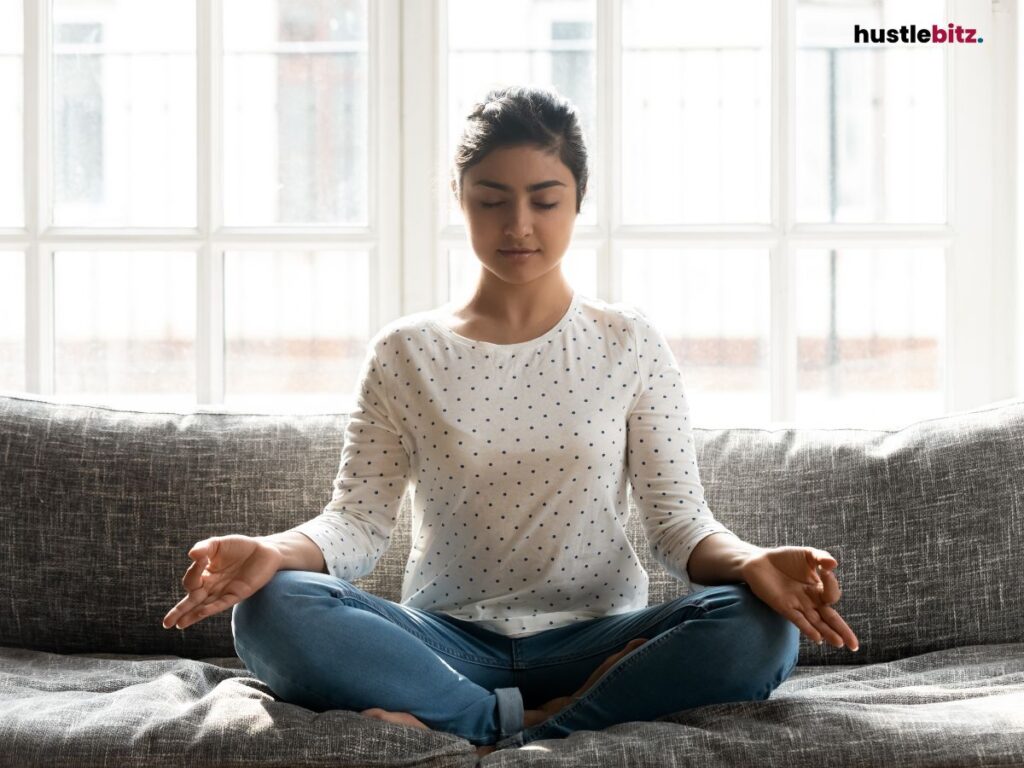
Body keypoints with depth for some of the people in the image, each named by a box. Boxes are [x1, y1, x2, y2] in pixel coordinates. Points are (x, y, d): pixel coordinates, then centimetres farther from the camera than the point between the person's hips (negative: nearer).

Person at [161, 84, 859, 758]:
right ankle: (527, 720, -25)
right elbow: (359, 519, -1)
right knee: (272, 611, -28)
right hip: (447, 642, 0)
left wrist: (748, 562, -22)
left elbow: (679, 519, 1)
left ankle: (481, 735, -26)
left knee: (760, 628, -29)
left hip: (594, 637, 1)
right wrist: (276, 551, -24)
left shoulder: (630, 342, 6)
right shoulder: (405, 353, 7)